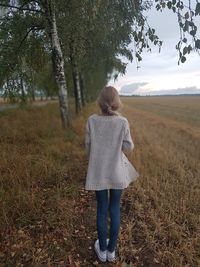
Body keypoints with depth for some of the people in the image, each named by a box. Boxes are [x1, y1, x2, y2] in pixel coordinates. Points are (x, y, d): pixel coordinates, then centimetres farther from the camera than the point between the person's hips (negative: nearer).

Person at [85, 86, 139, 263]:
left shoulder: (92, 120, -10)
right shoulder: (122, 122, -14)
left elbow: (88, 147, -3)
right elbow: (129, 148, -6)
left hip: (98, 172, 1)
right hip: (117, 172, 0)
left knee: (102, 209, 16)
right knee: (115, 208, 17)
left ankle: (102, 250, 34)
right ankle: (111, 250, 33)